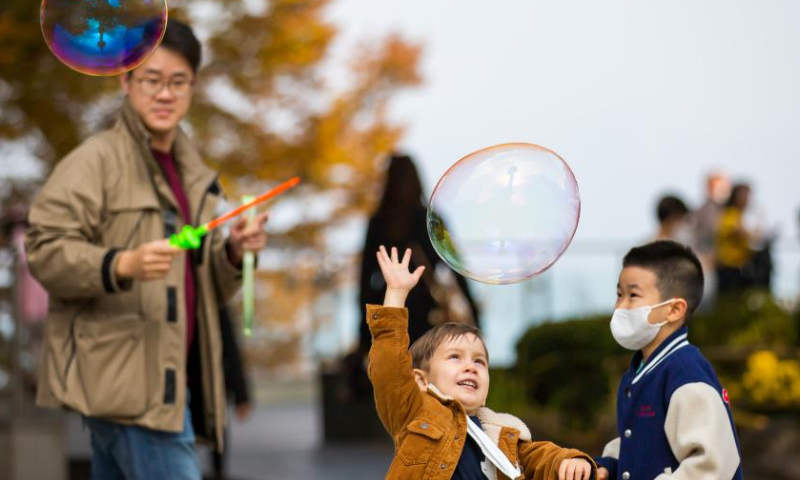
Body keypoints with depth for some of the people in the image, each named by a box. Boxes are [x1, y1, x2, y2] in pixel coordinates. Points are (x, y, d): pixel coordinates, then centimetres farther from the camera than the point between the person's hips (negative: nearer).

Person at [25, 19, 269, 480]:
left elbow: (210, 289, 24)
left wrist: (234, 253, 2)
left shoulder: (194, 174, 20)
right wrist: (124, 265, -28)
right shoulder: (96, 160, -5)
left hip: (171, 384, 8)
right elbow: (45, 250, -13)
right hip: (123, 383, -8)